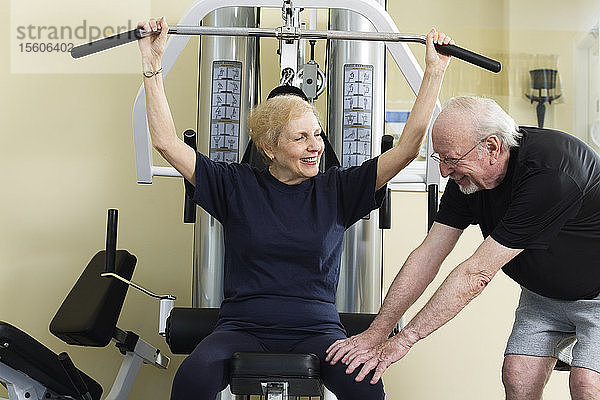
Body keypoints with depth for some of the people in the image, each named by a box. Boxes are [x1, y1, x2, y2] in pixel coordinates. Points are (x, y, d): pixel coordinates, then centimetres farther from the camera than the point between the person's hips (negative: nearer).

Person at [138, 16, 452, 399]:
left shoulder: (336, 189, 7)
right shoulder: (236, 185, 6)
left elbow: (407, 148, 3)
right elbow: (167, 142, 4)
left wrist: (435, 71, -1)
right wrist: (152, 65, 0)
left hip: (316, 329, 1)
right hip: (243, 327, 0)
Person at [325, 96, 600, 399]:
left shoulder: (549, 173, -37)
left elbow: (476, 273, -35)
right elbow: (428, 255, -9)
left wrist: (403, 339, -31)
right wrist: (377, 331, -13)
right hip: (541, 293, 6)